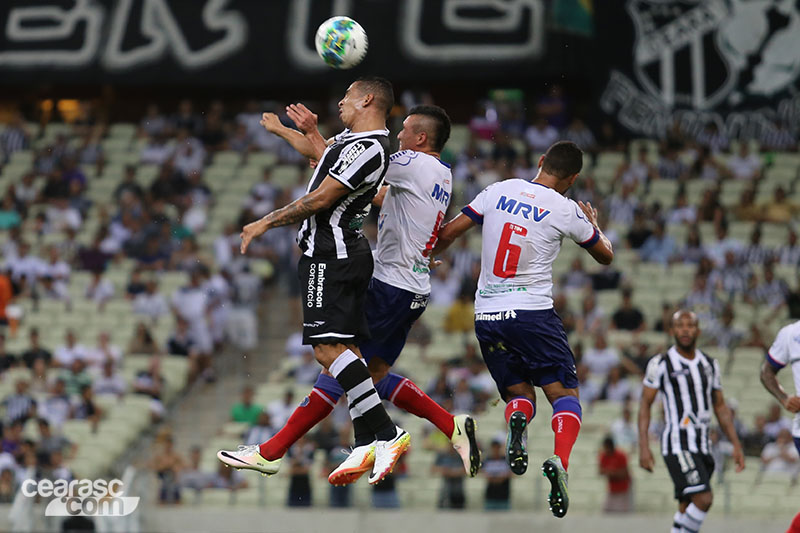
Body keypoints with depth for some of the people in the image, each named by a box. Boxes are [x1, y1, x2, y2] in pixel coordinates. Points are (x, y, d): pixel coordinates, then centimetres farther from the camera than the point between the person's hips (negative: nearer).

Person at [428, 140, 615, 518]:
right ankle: (560, 461, -27)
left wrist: (428, 257, 27)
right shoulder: (567, 210, -1)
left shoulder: (499, 190, 5)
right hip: (533, 313, -3)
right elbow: (605, 256, 15)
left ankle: (517, 419, -21)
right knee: (565, 395, 3)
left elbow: (448, 235, 6)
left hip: (486, 315, 3)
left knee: (520, 394, 16)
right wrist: (592, 221, 34)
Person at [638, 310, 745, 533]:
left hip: (703, 445, 6)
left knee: (687, 508, 8)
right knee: (703, 499, -20)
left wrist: (736, 445, 11)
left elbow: (721, 407, 18)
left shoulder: (709, 364, 13)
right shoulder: (661, 363, -3)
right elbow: (645, 404, -1)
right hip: (677, 445, -6)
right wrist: (643, 446, -10)